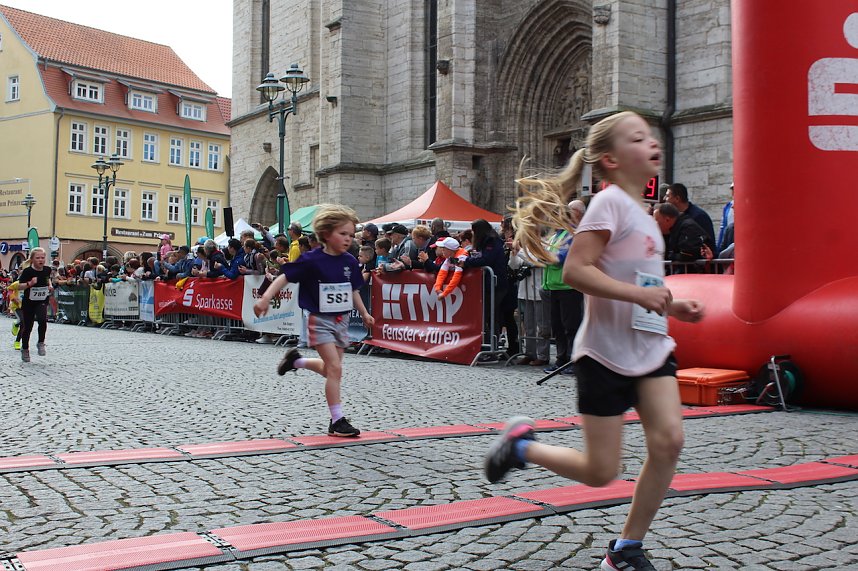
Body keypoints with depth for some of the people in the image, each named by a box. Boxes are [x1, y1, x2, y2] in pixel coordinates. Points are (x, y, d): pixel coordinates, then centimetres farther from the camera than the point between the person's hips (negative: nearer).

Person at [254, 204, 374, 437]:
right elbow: (284, 277, -13)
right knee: (335, 368, -12)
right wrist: (265, 298, -23)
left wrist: (365, 314, 18)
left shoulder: (350, 262, 1)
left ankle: (295, 360, 41)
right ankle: (337, 421, -5)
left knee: (330, 369, 15)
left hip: (341, 320, 7)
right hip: (320, 320, -7)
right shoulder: (312, 260, -15)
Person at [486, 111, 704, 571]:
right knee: (600, 472, -1)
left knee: (668, 439, -10)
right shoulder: (610, 202, -13)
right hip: (606, 353, -8)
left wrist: (672, 305, 9)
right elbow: (574, 271, -22)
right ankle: (521, 444, 25)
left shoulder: (641, 211, 13)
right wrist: (638, 293, -27)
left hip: (651, 347, 8)